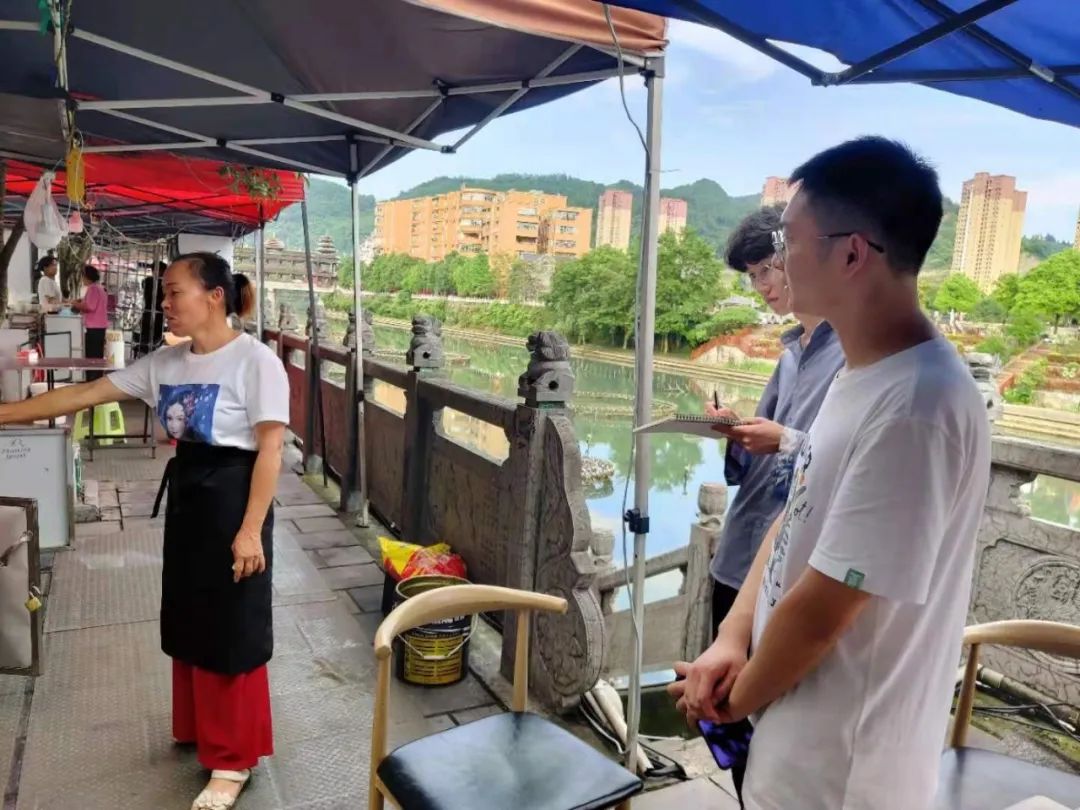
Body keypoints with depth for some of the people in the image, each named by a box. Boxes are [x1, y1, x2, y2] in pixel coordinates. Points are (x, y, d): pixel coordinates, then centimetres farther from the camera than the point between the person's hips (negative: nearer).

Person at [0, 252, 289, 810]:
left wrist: (251, 531, -19)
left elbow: (270, 450, -17)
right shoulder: (164, 362, 6)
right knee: (188, 621, 19)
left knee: (231, 630, 2)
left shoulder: (255, 361, -15)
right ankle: (198, 727, 41)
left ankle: (233, 759, 19)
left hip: (232, 498, -7)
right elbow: (84, 395, 9)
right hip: (184, 496, 8)